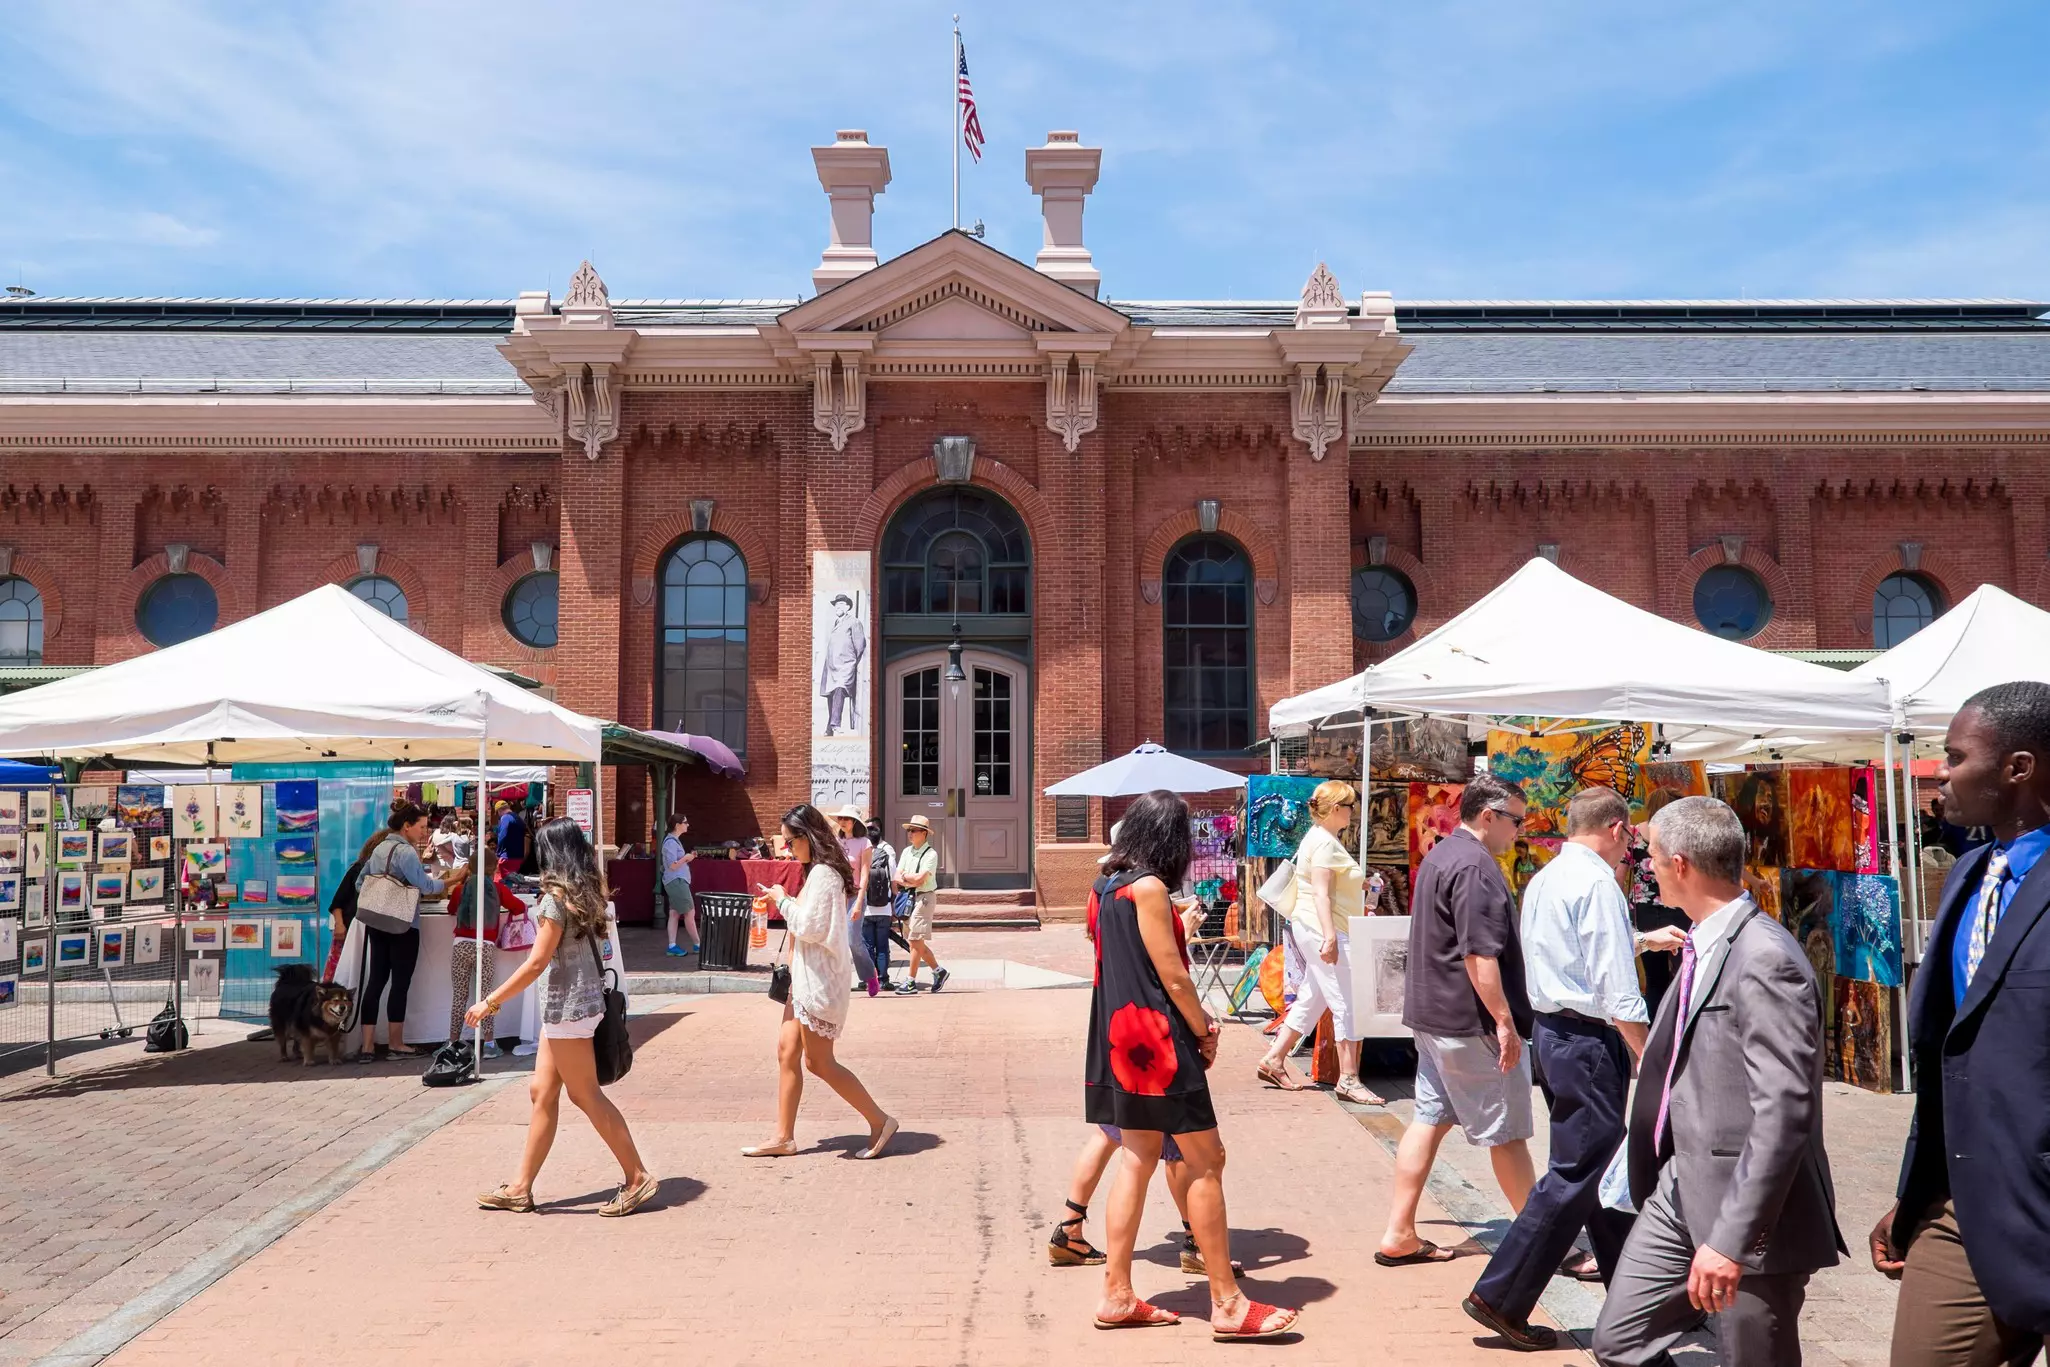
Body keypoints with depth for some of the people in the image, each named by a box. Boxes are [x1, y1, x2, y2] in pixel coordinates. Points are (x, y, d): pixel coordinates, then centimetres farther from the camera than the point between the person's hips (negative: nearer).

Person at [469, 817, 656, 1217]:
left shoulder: (557, 896, -17)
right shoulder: (584, 892, 9)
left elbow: (537, 963, -17)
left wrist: (490, 1002, -11)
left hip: (569, 1004, -9)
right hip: (566, 1004, 9)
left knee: (586, 1095, -1)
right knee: (542, 1092, 12)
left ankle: (636, 1177, 6)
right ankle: (520, 1188, 18)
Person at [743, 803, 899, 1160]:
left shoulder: (822, 874, -17)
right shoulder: (819, 871, 14)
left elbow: (809, 927, -21)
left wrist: (783, 900, -8)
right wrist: (785, 901, 10)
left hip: (819, 980, -10)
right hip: (806, 978, 10)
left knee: (818, 1063, -4)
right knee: (787, 1052, 9)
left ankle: (880, 1121, 5)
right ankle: (783, 1138, 14)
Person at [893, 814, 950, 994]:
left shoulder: (931, 854, -10)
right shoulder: (907, 851, 12)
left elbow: (920, 879, -19)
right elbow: (897, 878, 6)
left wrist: (905, 876, -3)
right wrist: (911, 881, -11)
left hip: (924, 897, -8)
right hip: (909, 897, 8)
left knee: (916, 940, -8)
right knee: (914, 941, 11)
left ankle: (910, 981, -3)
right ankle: (938, 971, 25)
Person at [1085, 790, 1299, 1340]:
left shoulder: (1106, 886, 10)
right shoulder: (1148, 888, -16)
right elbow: (1173, 977, -17)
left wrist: (1194, 1018, 12)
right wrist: (1205, 1032, -3)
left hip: (1121, 1037, 9)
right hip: (1156, 1040, -9)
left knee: (1138, 1158, 13)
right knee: (1206, 1160, -2)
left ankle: (1117, 1295, 15)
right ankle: (1227, 1303, 3)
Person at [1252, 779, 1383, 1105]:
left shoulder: (1323, 838, 17)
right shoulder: (1325, 842, -15)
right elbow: (1321, 894, -22)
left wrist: (1356, 884, 34)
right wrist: (1329, 936, -27)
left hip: (1320, 931, 11)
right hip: (1324, 931, -11)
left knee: (1311, 999, 14)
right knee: (1348, 1004, -8)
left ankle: (1274, 1059, 18)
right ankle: (1348, 1080, -5)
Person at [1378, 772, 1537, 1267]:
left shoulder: (1438, 856, 14)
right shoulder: (1474, 867, -19)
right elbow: (1479, 955, -24)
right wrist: (1505, 1021, -20)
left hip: (1431, 1015, 10)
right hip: (1471, 1023, -10)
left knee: (1429, 1120, 10)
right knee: (1506, 1132, 4)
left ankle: (1399, 1236, 11)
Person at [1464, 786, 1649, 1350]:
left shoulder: (1543, 879, 14)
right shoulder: (1598, 882, -15)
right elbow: (1618, 990, -20)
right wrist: (1651, 1061, -16)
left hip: (1550, 1028, 10)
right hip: (1588, 1039, -10)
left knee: (1602, 1162, 19)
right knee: (1576, 1174, -4)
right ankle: (1501, 1297, -1)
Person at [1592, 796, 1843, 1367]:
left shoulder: (1765, 959, -20)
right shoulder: (1702, 946, 8)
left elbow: (1783, 1110, -25)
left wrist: (1731, 1238, -26)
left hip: (1745, 1211, -9)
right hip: (1681, 1190, 9)